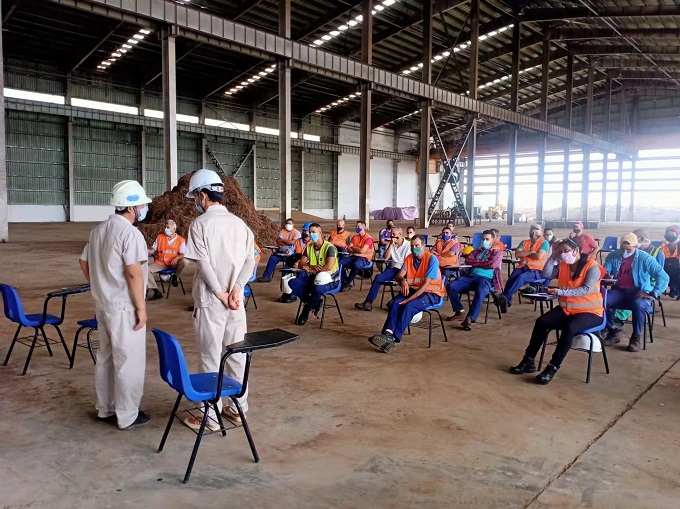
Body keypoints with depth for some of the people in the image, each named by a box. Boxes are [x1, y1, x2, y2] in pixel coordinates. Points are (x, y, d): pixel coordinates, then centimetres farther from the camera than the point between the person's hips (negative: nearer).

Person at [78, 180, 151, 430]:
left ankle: (105, 409, 30)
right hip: (124, 307, -9)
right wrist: (141, 307, -18)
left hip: (102, 304, 9)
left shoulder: (98, 230, 10)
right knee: (129, 361, 1)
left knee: (105, 357, 18)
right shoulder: (130, 233, -18)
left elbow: (84, 262, 18)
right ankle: (127, 416, 11)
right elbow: (133, 273, -23)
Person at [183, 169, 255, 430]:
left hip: (210, 301, -5)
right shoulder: (239, 223, 8)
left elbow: (204, 264, -16)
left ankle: (211, 416, 11)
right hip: (236, 300, 5)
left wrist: (220, 294, -11)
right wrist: (235, 289, -9)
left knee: (210, 358, 3)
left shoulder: (200, 223, -8)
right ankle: (238, 408, 23)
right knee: (236, 354, 13)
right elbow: (250, 260, 0)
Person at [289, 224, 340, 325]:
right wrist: (312, 266, -18)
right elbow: (301, 264, 5)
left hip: (329, 279, -6)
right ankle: (314, 303, -7)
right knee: (292, 283, -17)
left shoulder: (329, 247, -14)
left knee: (318, 289, -40)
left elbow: (328, 267, -25)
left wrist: (310, 269, -15)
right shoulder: (309, 247, 7)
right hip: (314, 277, 6)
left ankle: (306, 310, -11)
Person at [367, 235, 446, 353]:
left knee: (409, 306, -33)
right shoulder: (409, 258, 6)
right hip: (413, 290, 6)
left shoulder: (431, 259, -15)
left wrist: (408, 299, -26)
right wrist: (402, 280, -27)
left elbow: (426, 284, -21)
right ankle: (388, 333, -40)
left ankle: (393, 339, -39)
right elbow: (398, 276, 0)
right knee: (395, 303, -24)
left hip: (431, 293, -6)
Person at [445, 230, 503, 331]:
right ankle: (459, 312, -8)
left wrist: (476, 262, 5)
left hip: (485, 278, -5)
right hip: (470, 276, 5)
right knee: (450, 286, -19)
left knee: (480, 292, -40)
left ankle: (469, 319, -45)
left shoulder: (497, 252, 16)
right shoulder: (476, 251, 28)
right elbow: (467, 261, 9)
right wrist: (483, 262, 3)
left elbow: (491, 264, -5)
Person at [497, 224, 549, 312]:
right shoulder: (524, 242, 19)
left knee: (521, 277, -34)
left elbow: (539, 256, -13)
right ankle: (506, 301, -32)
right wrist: (531, 251, -8)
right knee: (511, 278, -28)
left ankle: (504, 296, -40)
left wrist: (524, 254, 1)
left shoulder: (544, 242, 4)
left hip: (537, 270, -4)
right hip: (523, 267, 4)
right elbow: (517, 254, 2)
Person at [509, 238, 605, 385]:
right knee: (541, 321, -16)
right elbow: (546, 275, -2)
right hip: (566, 308, 6)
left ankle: (553, 368, -26)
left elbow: (586, 290, -25)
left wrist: (561, 292, -33)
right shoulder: (562, 265, 6)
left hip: (590, 312, -6)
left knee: (569, 328, -34)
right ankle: (528, 361, -9)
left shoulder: (592, 267, -12)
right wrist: (553, 257, -8)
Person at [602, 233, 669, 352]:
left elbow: (663, 277, -13)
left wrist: (653, 294, -21)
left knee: (639, 305, -37)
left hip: (639, 293, -3)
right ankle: (613, 333, -5)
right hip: (619, 292, 3)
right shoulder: (613, 256, 1)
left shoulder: (644, 258, -8)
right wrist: (605, 276, -24)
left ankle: (635, 338, -14)